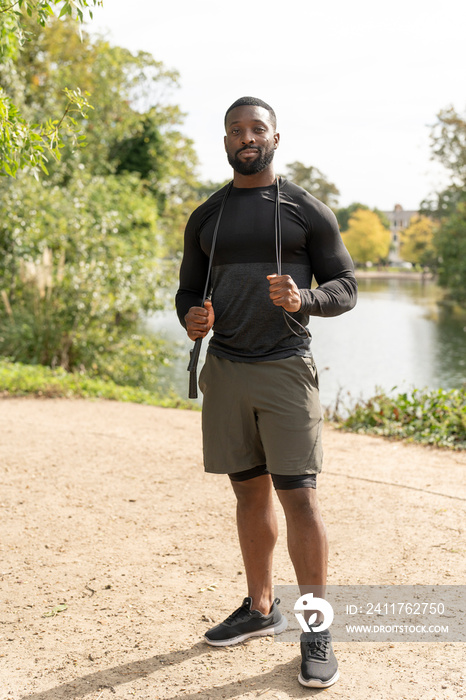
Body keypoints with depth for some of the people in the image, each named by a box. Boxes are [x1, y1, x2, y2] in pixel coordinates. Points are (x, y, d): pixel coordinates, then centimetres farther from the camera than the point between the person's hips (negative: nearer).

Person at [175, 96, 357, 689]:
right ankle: (260, 608, 27)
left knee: (298, 496, -7)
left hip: (285, 368, -4)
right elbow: (189, 289, 18)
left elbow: (344, 287, 2)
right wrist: (191, 320, -6)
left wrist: (305, 299, -19)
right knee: (250, 491, 12)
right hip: (224, 370, 4)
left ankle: (316, 632, 4)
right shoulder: (205, 218, 12)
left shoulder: (307, 211, 1)